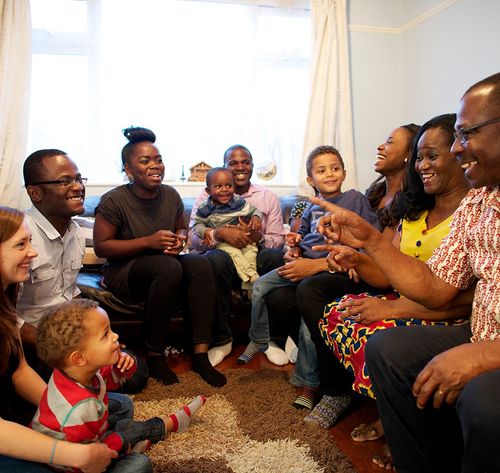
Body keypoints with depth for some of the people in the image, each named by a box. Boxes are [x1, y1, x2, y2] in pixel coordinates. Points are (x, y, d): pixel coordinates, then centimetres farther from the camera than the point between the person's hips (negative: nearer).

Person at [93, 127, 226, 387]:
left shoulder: (171, 195, 3)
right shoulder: (114, 201, -12)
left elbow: (182, 229, 19)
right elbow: (101, 247, -13)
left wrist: (180, 240, -7)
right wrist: (148, 241, -22)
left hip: (164, 268, 5)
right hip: (124, 273, -5)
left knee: (200, 264, -25)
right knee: (169, 267, -35)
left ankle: (201, 355, -22)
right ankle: (155, 356, -20)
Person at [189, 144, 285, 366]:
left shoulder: (268, 197, 13)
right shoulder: (207, 197, 9)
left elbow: (278, 239, 6)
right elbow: (194, 238, -2)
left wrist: (260, 238, -17)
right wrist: (220, 233, -21)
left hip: (256, 256, 1)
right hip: (224, 254, -1)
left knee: (277, 256, -32)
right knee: (215, 259, -37)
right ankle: (221, 340, -20)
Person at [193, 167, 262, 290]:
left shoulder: (239, 202, 0)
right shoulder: (205, 209, -1)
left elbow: (255, 211, 9)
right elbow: (197, 224, 7)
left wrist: (256, 217, -14)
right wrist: (204, 231, -14)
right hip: (220, 242, -1)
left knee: (251, 248, -26)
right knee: (233, 252, -30)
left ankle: (247, 285, -23)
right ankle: (253, 278, -29)